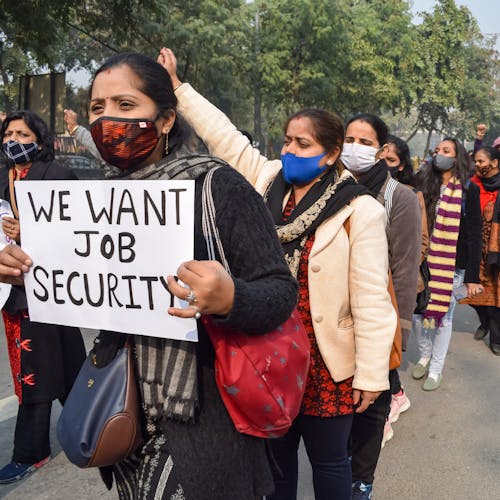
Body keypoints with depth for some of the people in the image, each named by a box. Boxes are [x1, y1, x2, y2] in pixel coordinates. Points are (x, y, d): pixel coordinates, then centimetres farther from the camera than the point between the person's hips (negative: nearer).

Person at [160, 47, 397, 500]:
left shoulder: (359, 212, -15)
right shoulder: (268, 182, 0)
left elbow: (371, 301, -15)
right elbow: (224, 136, 5)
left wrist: (371, 376, -12)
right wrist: (177, 86, 6)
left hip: (325, 368, -5)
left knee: (328, 462, 14)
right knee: (275, 453, 23)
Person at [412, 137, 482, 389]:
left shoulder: (468, 190, -4)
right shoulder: (424, 184, 5)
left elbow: (473, 235, -5)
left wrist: (473, 276, -8)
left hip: (452, 265, -3)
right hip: (423, 262, 3)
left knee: (443, 316, 5)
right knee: (417, 312, 6)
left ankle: (436, 369, 20)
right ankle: (424, 356, 31)